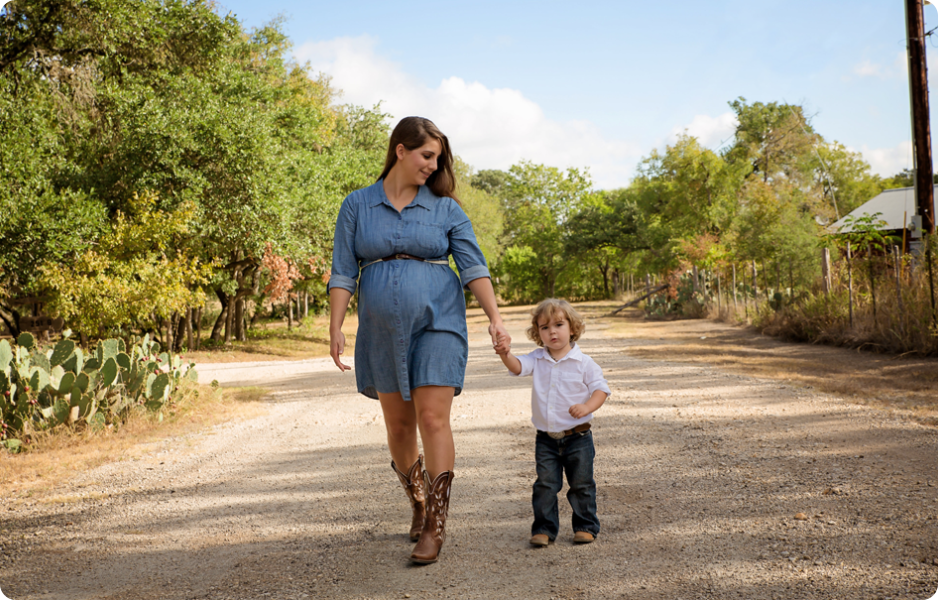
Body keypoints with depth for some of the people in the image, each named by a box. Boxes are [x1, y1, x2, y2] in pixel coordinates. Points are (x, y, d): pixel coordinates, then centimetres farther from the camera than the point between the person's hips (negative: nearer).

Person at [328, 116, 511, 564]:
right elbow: (343, 272, 1)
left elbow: (474, 267, -4)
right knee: (398, 427, 9)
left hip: (437, 325, -1)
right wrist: (335, 328, -8)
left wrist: (494, 319, -15)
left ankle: (435, 525, -4)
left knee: (433, 419, -11)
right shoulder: (357, 205, 5)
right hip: (383, 332, 2)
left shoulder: (445, 208, 3)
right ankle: (419, 503, 33)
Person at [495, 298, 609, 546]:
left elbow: (601, 388, -6)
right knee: (545, 485, 2)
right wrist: (505, 354, -36)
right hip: (546, 439, 2)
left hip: (577, 436, -2)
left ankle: (586, 527, 19)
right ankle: (544, 529, 11)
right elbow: (518, 366, -13)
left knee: (581, 484, 6)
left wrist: (587, 407, -25)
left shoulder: (583, 363, -6)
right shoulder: (538, 359, 3)